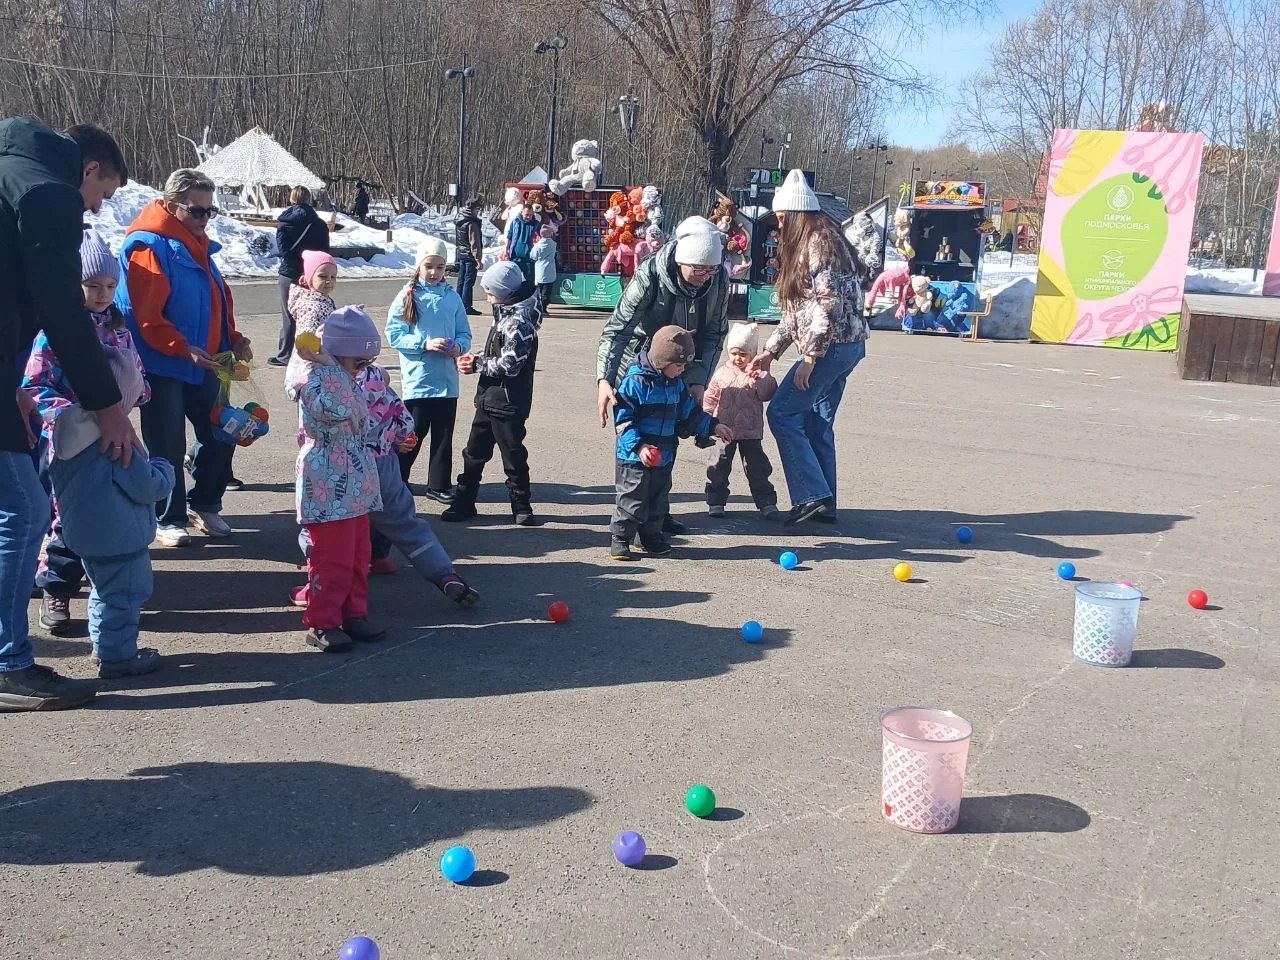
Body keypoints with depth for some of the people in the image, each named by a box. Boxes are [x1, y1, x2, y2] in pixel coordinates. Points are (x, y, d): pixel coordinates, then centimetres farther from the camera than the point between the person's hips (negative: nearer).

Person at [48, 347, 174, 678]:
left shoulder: (68, 430, 0)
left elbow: (55, 477, 14)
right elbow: (148, 486, -21)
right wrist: (163, 468, -1)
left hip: (84, 533, 9)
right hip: (119, 538, -9)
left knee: (104, 591, 23)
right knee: (125, 594, 5)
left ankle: (104, 646, 34)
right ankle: (118, 656, 11)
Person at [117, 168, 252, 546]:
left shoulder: (198, 244, 12)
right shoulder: (148, 246, -15)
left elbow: (219, 300, 20)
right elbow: (146, 316, -22)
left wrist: (232, 337, 6)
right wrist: (183, 348, -28)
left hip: (203, 363, 8)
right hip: (163, 366, -8)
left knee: (221, 436, 11)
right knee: (168, 447, 1)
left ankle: (204, 504, 29)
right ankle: (169, 519, 16)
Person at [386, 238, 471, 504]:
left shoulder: (452, 298, 7)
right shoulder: (407, 297, -3)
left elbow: (464, 334, 10)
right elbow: (394, 334, -7)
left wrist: (458, 346, -12)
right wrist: (425, 344, -18)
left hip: (447, 379, 4)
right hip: (417, 379, -4)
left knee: (443, 435, 11)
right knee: (414, 433, -1)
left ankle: (439, 485, 22)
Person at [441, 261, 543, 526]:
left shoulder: (519, 321, -21)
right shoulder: (506, 312, 9)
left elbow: (509, 365, -24)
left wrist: (477, 364, -12)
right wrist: (476, 360, 1)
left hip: (509, 401, -10)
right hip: (489, 397, 10)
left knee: (512, 454, 3)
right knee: (475, 450, 14)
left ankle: (521, 505, 18)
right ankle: (463, 502, 23)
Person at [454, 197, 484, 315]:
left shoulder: (459, 222, 11)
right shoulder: (472, 224, -17)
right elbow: (474, 243, -19)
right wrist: (478, 260, -17)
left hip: (460, 255, 9)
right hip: (470, 257, -9)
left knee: (461, 281, 14)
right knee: (469, 282, -5)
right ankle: (466, 307, -4)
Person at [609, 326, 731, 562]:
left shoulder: (677, 384, 8)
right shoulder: (635, 382, -16)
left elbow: (690, 412, 20)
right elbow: (623, 419, -17)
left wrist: (713, 426, 12)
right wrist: (638, 446, -25)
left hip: (664, 456, 7)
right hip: (635, 457, -7)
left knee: (658, 499, 15)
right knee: (632, 499, -2)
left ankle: (651, 536, 28)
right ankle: (620, 539, 9)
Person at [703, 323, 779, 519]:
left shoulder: (758, 374, 0)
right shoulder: (722, 374, 4)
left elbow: (768, 393, -14)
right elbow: (710, 398, 9)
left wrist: (757, 377, -24)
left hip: (751, 431, -2)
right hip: (724, 430, 2)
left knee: (757, 468, 2)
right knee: (719, 467, 7)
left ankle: (767, 502, 8)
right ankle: (716, 501, 19)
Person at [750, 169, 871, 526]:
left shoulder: (818, 243, -11)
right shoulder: (805, 246, 19)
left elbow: (828, 304, -20)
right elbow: (796, 310, 21)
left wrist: (810, 356, -21)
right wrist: (770, 351, 16)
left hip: (833, 346, -10)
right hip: (845, 347, 10)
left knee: (782, 413, -7)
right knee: (817, 423, 11)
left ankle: (812, 495, -8)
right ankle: (824, 504, 15)